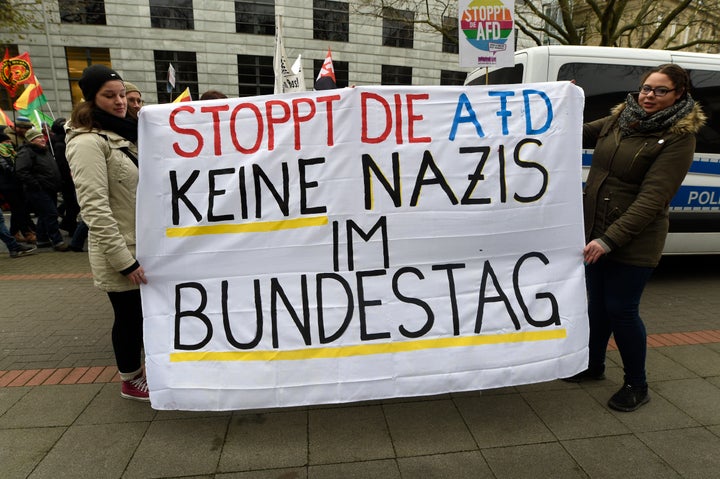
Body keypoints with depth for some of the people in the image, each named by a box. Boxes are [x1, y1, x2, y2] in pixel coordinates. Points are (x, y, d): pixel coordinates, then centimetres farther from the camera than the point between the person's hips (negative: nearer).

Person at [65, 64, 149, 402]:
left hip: (144, 247, 8)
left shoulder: (122, 134, 13)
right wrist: (124, 260, -23)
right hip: (121, 255, -8)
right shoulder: (87, 142, -16)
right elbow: (95, 209, -22)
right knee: (129, 317, 7)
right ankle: (131, 381, 28)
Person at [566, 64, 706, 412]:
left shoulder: (679, 138, -11)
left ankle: (636, 385, 25)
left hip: (633, 242, -6)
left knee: (621, 309, 1)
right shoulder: (619, 119, 6)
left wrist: (611, 239, -26)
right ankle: (594, 366, 37)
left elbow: (652, 199, -20)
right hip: (594, 232, 6)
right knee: (596, 303, 16)